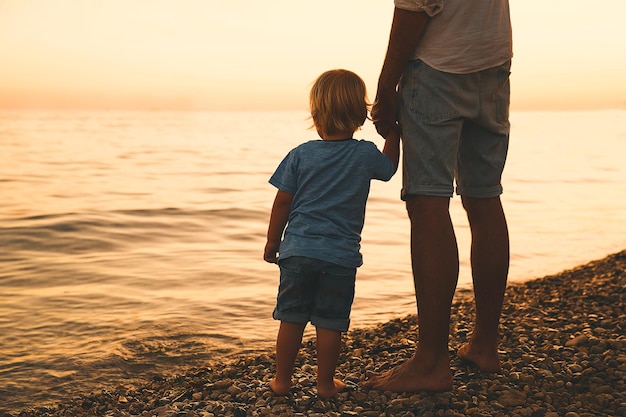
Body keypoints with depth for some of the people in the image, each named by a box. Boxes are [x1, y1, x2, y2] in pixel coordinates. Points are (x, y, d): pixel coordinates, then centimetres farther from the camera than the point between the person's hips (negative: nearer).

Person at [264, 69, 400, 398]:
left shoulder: (300, 155, -1)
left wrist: (272, 242, 12)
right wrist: (393, 132, 30)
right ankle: (325, 383, 19)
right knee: (330, 323, 8)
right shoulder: (366, 154, -3)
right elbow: (389, 167, 19)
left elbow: (282, 202, 1)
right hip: (341, 255, -1)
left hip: (298, 250, 1)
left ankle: (282, 379, 22)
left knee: (291, 318, 11)